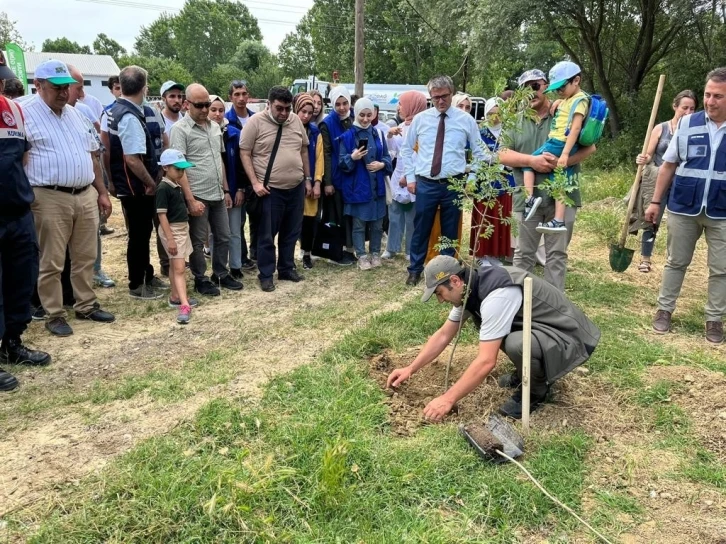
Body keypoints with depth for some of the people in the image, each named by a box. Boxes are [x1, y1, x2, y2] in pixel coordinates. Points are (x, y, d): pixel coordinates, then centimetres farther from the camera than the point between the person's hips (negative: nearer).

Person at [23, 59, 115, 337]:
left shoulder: (75, 114, 15)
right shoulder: (26, 115, -5)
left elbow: (91, 157, 19)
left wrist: (102, 192, 16)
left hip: (86, 196, 6)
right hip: (50, 199, -6)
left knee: (85, 258, 13)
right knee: (52, 262, 2)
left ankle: (86, 305, 26)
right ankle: (54, 315, 13)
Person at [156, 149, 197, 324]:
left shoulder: (177, 186, 9)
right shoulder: (163, 188, -17)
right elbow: (162, 215, -20)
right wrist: (170, 239, -23)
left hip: (183, 228, 9)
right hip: (172, 230, -9)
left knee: (175, 266, 17)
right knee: (179, 268, -13)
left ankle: (176, 297, 27)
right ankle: (184, 306, -17)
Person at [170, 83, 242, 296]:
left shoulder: (215, 127, 11)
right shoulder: (180, 129, -10)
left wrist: (226, 190, 14)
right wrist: (190, 199, -19)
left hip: (217, 195, 7)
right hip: (197, 196, -7)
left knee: (223, 237, 14)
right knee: (198, 241, 5)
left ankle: (221, 275, 29)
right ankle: (200, 279, 19)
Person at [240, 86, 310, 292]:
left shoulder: (296, 121, 7)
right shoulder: (255, 122, -8)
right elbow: (245, 154, -8)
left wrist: (307, 179, 14)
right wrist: (255, 182, -14)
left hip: (296, 187, 5)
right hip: (270, 189, -5)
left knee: (291, 233, 14)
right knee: (267, 235, 3)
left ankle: (287, 269, 29)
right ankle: (266, 275, 16)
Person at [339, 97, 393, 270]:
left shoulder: (378, 134, 7)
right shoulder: (348, 136, -4)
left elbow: (387, 157, 12)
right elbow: (342, 163, -5)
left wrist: (382, 164, -9)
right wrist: (352, 158, -25)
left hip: (377, 186, 3)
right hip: (357, 187, -3)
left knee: (377, 223, 10)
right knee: (359, 224, 4)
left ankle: (375, 253, 24)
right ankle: (362, 256, 14)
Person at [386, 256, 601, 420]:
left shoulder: (496, 295, -31)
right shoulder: (472, 286, -2)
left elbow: (486, 362, -33)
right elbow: (443, 334, 7)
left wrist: (448, 399, -27)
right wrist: (410, 369, 4)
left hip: (571, 339, -9)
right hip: (542, 327, 9)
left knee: (517, 344, -36)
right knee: (478, 316, 4)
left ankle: (536, 390, -4)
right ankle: (528, 371, 16)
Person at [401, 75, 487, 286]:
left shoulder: (466, 120, 1)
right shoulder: (420, 119, 3)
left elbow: (479, 153, 6)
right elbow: (407, 149, 11)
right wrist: (410, 177, 5)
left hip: (454, 184, 0)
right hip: (425, 184, 0)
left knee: (450, 231, 10)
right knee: (421, 229, 7)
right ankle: (415, 270, 23)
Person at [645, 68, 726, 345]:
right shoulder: (688, 123, 0)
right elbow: (668, 165, 5)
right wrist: (656, 201, 3)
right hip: (683, 207, 1)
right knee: (676, 262, 12)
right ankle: (664, 310, 24)